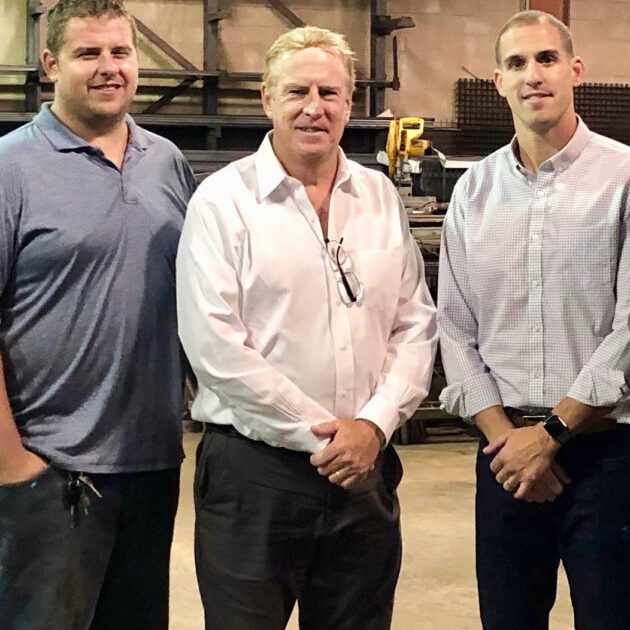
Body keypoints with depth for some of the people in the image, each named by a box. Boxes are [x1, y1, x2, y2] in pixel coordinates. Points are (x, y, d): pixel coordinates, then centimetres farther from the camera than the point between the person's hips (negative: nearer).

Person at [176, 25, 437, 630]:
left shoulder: (381, 198, 9)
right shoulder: (222, 201, -5)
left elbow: (415, 326, 8)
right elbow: (215, 347, -12)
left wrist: (374, 425, -7)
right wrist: (319, 435, -11)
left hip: (365, 466, 4)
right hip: (252, 469, -4)